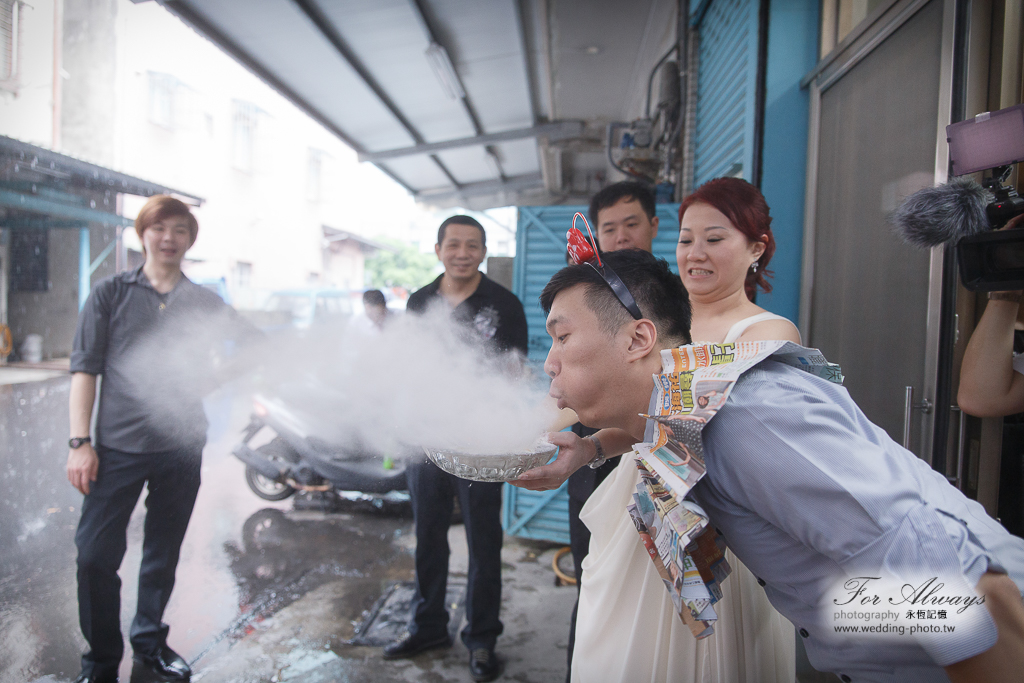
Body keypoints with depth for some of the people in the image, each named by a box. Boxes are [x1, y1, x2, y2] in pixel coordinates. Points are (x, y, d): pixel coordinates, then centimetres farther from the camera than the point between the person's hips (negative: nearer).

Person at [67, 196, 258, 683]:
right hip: (118, 447, -2)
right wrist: (79, 442, -7)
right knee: (96, 555, -2)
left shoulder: (203, 303, 8)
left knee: (163, 555, 13)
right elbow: (85, 368, -1)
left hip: (182, 447, 2)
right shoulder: (110, 294, 3)